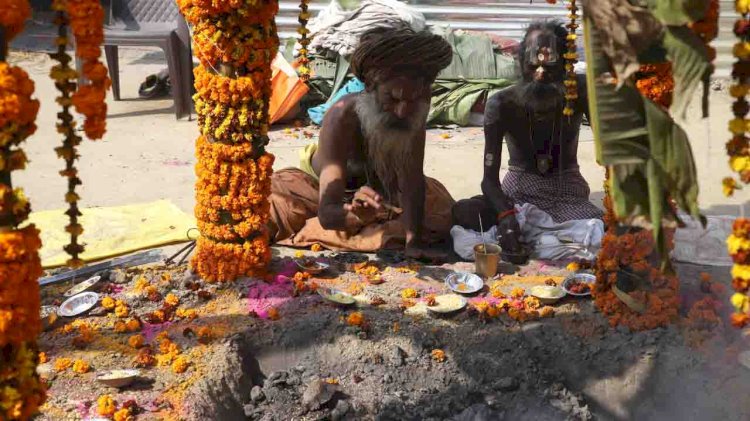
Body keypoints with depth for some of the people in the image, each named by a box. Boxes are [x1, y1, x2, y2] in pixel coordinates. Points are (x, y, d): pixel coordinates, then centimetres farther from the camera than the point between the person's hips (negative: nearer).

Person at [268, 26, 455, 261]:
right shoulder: (343, 117, -40)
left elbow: (412, 178, -30)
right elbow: (328, 212, -48)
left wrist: (414, 241, -41)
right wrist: (356, 214, -71)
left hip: (373, 186, 5)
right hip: (318, 184, -4)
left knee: (442, 208, -14)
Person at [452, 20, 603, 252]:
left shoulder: (580, 92, -14)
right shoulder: (501, 104, -17)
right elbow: (489, 178, -20)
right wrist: (506, 214, -41)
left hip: (567, 191, 0)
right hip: (519, 190, 0)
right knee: (462, 213, -32)